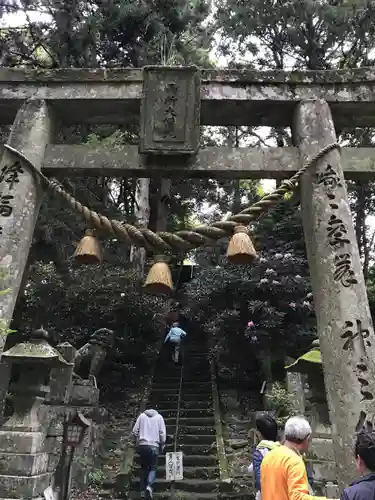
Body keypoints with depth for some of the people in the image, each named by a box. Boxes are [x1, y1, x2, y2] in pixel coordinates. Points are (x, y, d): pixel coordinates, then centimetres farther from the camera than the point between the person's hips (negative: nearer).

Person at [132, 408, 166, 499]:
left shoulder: (142, 416, 7)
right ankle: (149, 486, -14)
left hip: (142, 445, 2)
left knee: (144, 468, 16)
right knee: (153, 468, 8)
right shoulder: (159, 417, 4)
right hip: (154, 446, -2)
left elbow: (135, 431, 3)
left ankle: (142, 490, 15)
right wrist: (162, 446, 11)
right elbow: (162, 433, 0)